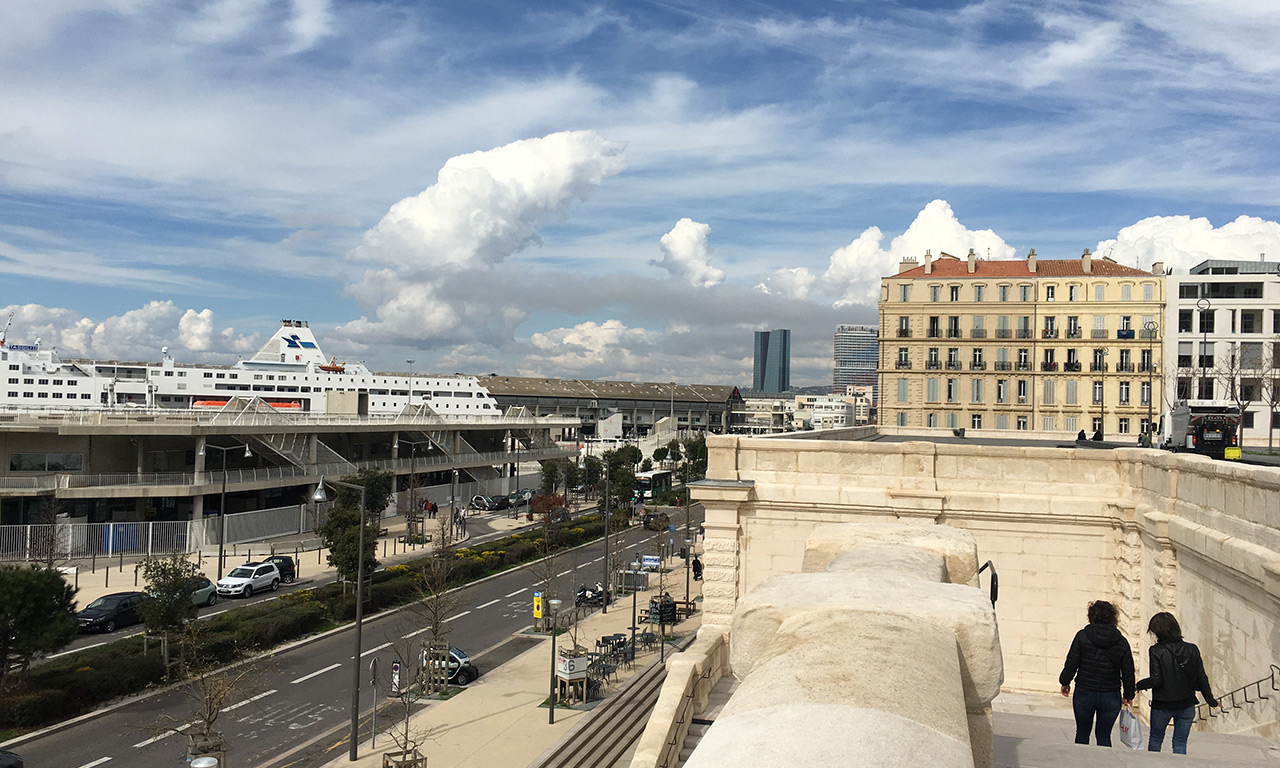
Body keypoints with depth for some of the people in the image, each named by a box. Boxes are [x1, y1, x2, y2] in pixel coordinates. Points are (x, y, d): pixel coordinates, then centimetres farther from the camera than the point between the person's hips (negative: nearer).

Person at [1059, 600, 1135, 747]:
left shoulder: (1082, 636, -9)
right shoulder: (1122, 642, -3)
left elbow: (1071, 664, -7)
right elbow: (1128, 673, 1)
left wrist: (1065, 682, 8)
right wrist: (1128, 695, 15)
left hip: (1084, 694, -1)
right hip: (1111, 698, 1)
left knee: (1082, 733, 17)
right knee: (1104, 736, 13)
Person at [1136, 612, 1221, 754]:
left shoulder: (1156, 651, -16)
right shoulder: (1192, 649, -5)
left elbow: (1156, 681, -18)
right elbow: (1201, 679, 0)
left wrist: (1139, 685, 0)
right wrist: (1211, 701, 13)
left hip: (1162, 706, -3)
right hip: (1187, 705, 3)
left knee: (1155, 740, 18)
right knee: (1180, 743, 12)